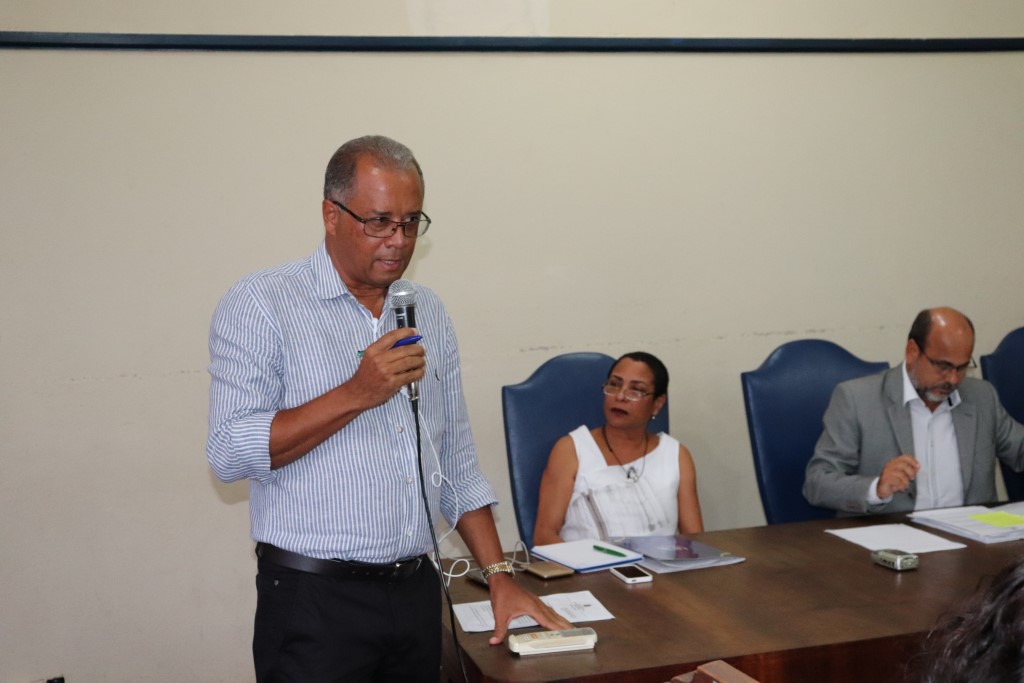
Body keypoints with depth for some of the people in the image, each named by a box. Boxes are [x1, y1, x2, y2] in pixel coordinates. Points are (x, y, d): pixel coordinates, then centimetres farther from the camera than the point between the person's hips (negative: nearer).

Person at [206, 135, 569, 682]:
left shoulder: (428, 313, 10)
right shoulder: (260, 305, -7)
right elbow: (228, 453, -16)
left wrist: (499, 574, 8)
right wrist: (357, 394, -20)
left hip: (417, 592, 6)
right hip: (315, 599, -5)